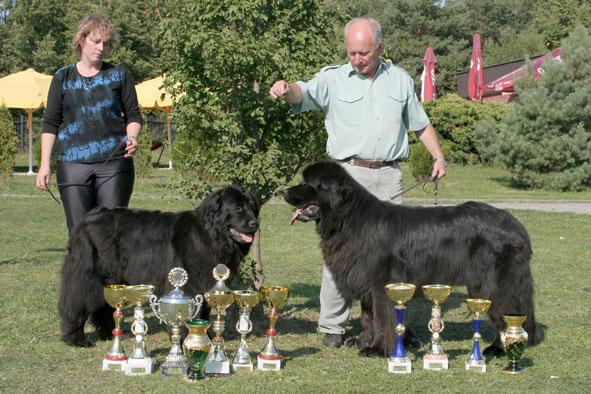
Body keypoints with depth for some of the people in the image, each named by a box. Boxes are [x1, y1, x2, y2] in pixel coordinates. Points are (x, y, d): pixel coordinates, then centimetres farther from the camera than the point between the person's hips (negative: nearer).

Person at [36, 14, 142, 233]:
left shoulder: (120, 76, 10)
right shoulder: (63, 78, 11)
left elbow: (133, 115, 11)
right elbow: (50, 124, 10)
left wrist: (132, 138, -10)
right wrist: (45, 164, 2)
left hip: (114, 161, 0)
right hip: (73, 164, 0)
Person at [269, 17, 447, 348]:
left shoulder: (400, 80, 15)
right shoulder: (333, 79, 4)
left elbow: (421, 124, 24)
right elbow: (304, 93, -15)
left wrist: (439, 156, 13)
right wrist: (286, 89, -38)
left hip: (389, 177, 3)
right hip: (348, 174, -3)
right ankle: (332, 326, 0)